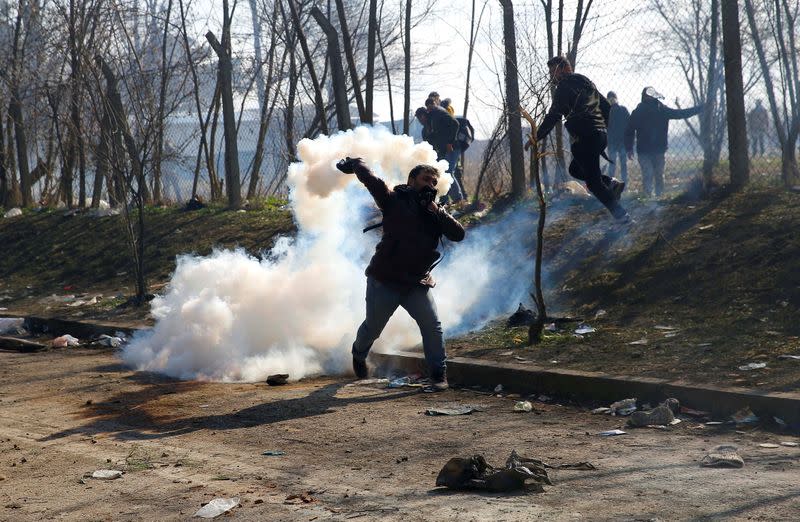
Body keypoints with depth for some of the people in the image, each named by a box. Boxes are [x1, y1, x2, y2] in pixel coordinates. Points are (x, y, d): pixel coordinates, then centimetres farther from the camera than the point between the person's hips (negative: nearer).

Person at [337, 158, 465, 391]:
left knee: (432, 326, -13)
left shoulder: (437, 213, 9)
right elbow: (369, 178, -9)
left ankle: (439, 374, -2)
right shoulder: (396, 201, -5)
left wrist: (437, 212, -14)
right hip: (384, 282, -3)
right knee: (373, 327, 13)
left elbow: (458, 234, -6)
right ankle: (358, 354, 44)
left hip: (416, 284, 3)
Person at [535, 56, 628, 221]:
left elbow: (554, 115, -11)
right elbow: (607, 107, 21)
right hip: (600, 135, 9)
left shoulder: (564, 86, -4)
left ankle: (621, 215, -10)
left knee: (593, 182, -5)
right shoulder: (585, 82, 22)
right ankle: (611, 183, 8)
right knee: (575, 169, 24)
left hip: (585, 137, -9)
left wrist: (537, 137, -7)